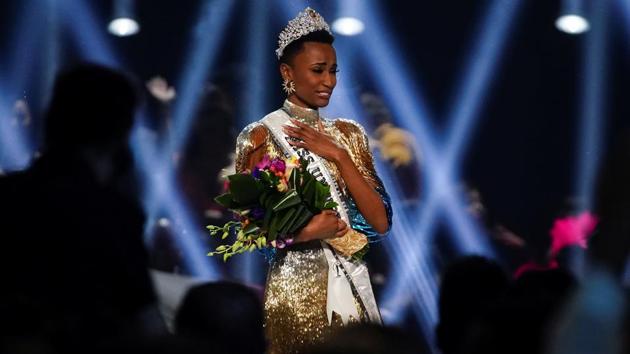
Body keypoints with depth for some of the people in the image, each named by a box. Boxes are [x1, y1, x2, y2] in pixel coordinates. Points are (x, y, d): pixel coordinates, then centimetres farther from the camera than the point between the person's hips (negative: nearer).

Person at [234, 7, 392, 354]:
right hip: (296, 289, -4)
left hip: (352, 286, 4)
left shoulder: (347, 134, 8)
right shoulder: (261, 138, -6)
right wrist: (306, 231, -18)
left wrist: (338, 156, -9)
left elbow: (381, 221, -2)